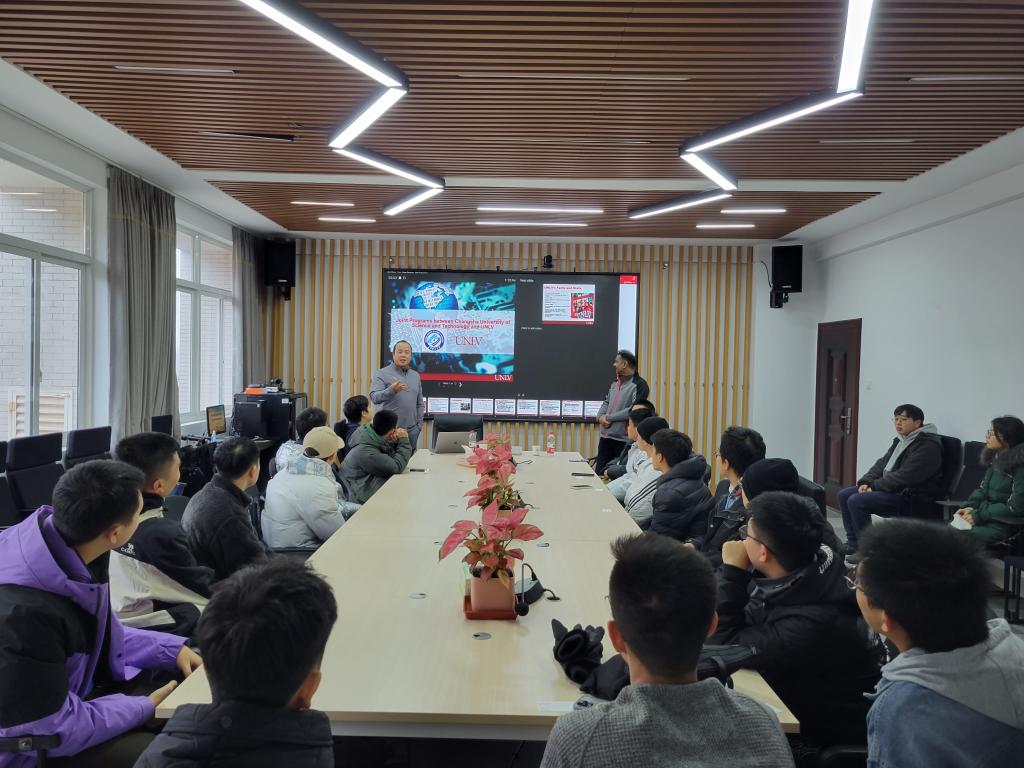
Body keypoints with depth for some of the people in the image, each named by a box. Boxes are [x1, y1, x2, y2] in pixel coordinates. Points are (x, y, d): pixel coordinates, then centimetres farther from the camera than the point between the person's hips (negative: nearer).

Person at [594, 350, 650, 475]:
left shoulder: (639, 385, -11)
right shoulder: (615, 383, 15)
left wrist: (609, 417, -15)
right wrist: (600, 416, -3)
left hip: (624, 440, -7)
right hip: (606, 436, 7)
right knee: (599, 473, 12)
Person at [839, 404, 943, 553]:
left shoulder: (927, 445, -16)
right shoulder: (900, 440, 15)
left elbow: (905, 476, -24)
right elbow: (882, 464, 18)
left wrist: (875, 486, -17)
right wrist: (866, 482, 0)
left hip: (911, 497, -10)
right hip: (892, 488, 10)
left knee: (856, 501, -25)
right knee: (844, 495, 4)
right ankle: (853, 544, 6)